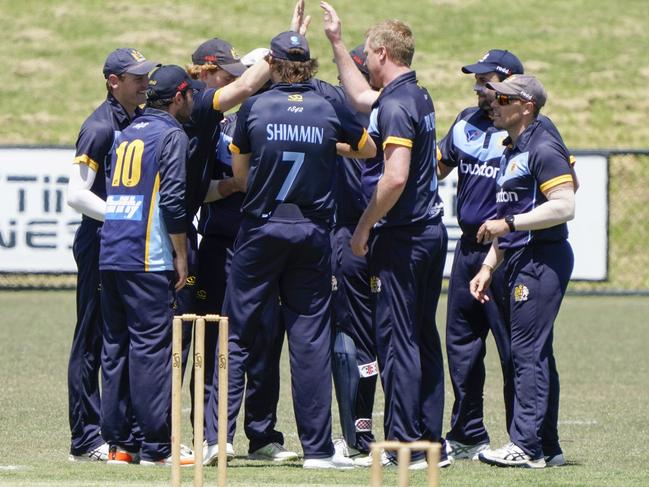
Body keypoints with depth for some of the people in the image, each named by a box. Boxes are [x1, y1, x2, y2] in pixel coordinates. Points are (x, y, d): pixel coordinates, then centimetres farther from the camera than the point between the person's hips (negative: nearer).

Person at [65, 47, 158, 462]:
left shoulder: (143, 121, 12)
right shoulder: (101, 127, -12)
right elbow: (77, 194, -18)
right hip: (101, 242, -8)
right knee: (92, 340, -4)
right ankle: (86, 440, -1)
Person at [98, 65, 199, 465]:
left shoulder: (128, 134, 19)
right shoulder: (172, 135, -4)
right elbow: (173, 201, -12)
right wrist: (181, 255, -8)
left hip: (110, 256, 8)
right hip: (148, 259, -8)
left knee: (116, 346, 9)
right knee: (151, 346, -7)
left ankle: (117, 443, 10)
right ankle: (156, 447, -9)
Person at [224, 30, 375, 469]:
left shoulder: (254, 108, -5)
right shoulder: (330, 110, -2)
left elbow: (240, 173, 5)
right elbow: (368, 150, 15)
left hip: (261, 229, -1)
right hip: (313, 233, 1)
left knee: (237, 334, 6)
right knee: (311, 339, 4)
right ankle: (317, 448, 4)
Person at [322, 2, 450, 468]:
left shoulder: (396, 105, -17)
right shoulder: (419, 97, 13)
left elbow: (395, 177, -26)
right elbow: (361, 97, 33)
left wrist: (365, 227, -15)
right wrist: (336, 42, 36)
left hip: (402, 237, -9)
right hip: (432, 231, 9)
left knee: (397, 339, -6)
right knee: (424, 338, 12)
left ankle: (404, 445, -6)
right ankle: (431, 441, 14)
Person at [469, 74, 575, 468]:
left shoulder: (543, 148, -13)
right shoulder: (512, 151, 18)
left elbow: (564, 207, -22)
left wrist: (508, 223, -20)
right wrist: (489, 267, 20)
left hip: (542, 259, -10)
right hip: (521, 261, 10)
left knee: (528, 353, -11)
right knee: (536, 355, 12)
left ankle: (527, 446, -11)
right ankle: (547, 447, 17)